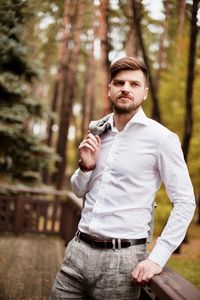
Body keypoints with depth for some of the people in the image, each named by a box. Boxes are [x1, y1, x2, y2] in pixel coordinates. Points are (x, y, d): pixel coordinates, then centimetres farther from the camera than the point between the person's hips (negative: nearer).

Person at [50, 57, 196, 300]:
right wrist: (86, 166, -4)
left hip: (121, 258, -5)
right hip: (77, 250, 5)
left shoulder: (162, 138, -9)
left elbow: (185, 202, -8)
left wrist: (157, 258, -14)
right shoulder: (96, 131, 8)